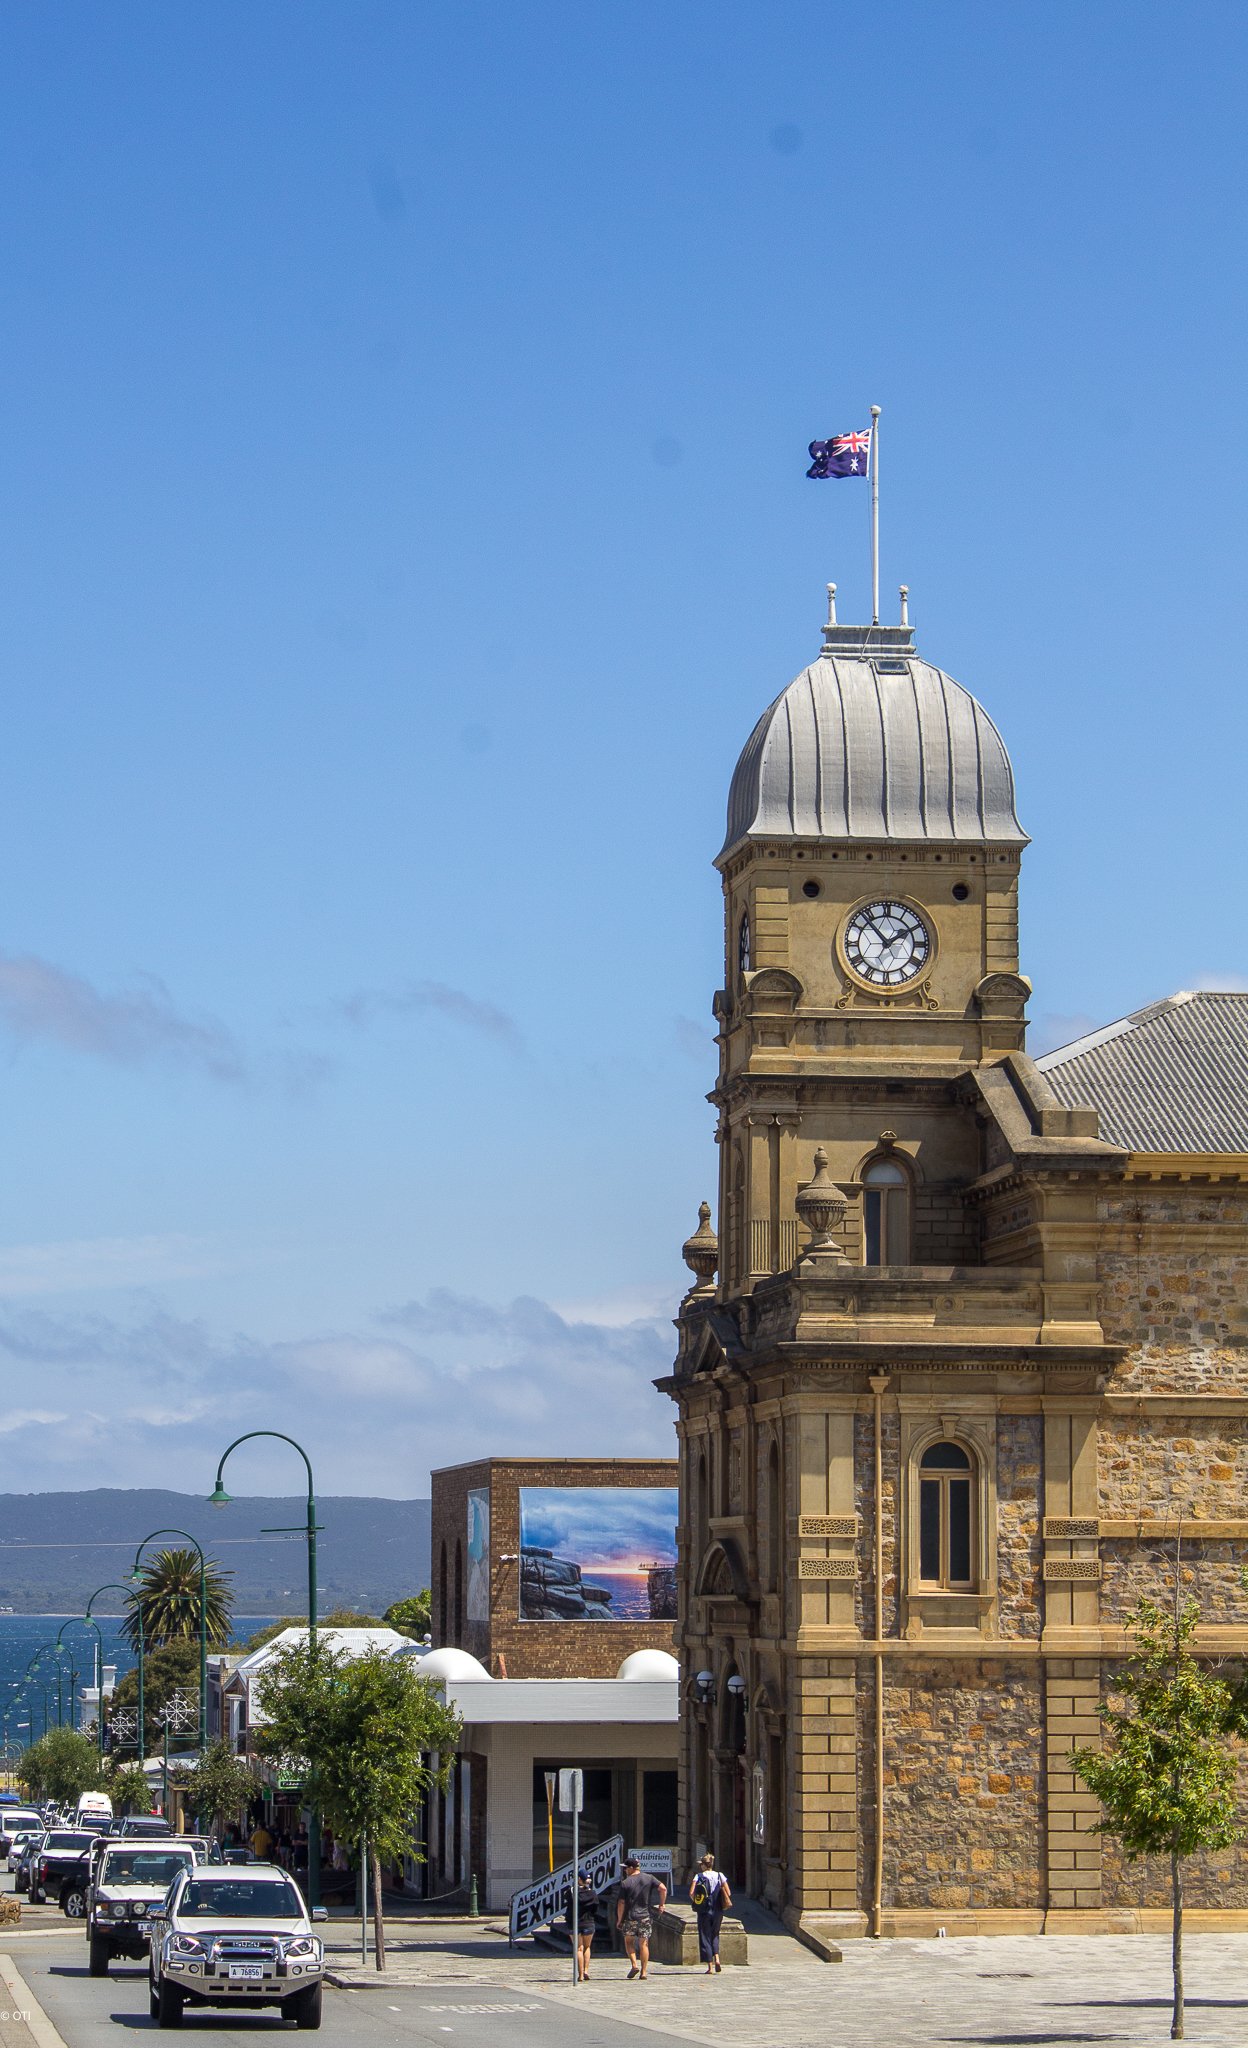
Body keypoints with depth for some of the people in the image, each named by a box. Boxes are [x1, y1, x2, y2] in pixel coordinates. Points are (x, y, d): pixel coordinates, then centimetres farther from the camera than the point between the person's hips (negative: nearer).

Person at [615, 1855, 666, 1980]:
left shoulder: (626, 1883, -5)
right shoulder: (649, 1878, 2)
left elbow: (621, 1903, -7)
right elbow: (663, 1888, -7)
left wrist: (619, 1920, 2)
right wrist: (662, 1904, 4)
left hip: (631, 1917, -2)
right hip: (646, 1916, 2)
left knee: (628, 1941, 15)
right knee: (644, 1943, 7)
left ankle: (634, 1964, -2)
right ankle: (644, 1972, 3)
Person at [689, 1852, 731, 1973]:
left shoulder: (699, 1876, -5)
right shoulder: (720, 1876, 1)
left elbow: (691, 1893, -14)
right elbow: (728, 1894, -3)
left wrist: (696, 1902, 4)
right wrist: (725, 1904, 13)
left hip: (704, 1911, -3)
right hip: (718, 1911, 3)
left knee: (705, 1937, 4)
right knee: (714, 1935, 22)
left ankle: (710, 1967, 0)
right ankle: (717, 1959, 3)